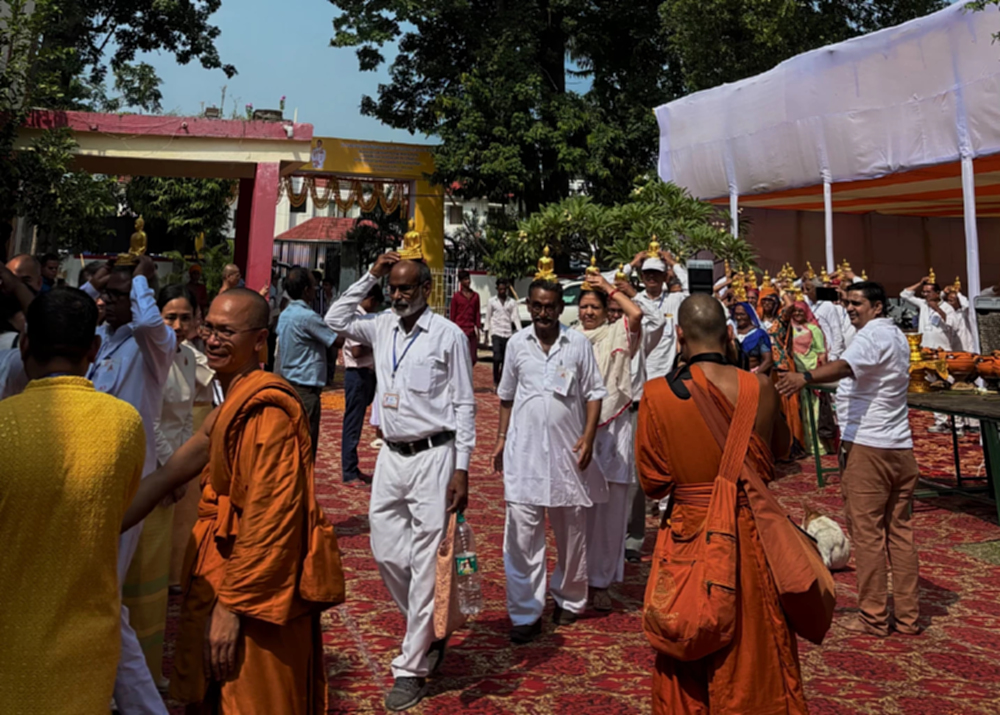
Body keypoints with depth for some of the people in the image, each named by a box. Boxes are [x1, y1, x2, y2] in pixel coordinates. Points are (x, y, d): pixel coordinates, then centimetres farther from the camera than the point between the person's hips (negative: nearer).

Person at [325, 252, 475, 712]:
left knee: (424, 563, 0)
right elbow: (336, 320, 16)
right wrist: (369, 277, 6)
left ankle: (412, 668, 10)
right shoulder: (381, 328, 9)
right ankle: (427, 635, 33)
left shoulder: (448, 336, -7)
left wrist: (461, 470, -11)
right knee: (386, 554, 11)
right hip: (391, 455, 6)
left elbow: (464, 405, -6)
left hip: (432, 457, -6)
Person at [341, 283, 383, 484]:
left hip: (367, 374, 10)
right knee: (353, 424, -3)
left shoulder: (362, 316, 14)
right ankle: (349, 473, 4)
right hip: (357, 374, -10)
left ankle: (352, 468, 22)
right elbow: (357, 351, -23)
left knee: (356, 423, 14)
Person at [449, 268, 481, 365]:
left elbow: (477, 314, 13)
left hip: (471, 331, 3)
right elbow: (452, 314, 2)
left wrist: (478, 329, 8)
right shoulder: (457, 296, 1)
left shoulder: (475, 296, 10)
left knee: (473, 358, 2)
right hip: (460, 330, -3)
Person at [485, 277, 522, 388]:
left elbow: (515, 317, 1)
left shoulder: (512, 302, 8)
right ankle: (495, 381, -1)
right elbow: (488, 318, 9)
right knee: (497, 358, -14)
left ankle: (501, 382, 14)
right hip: (496, 333, -2)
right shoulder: (491, 301, 6)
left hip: (508, 334, 2)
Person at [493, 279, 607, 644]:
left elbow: (593, 393, 2)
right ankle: (525, 613, 4)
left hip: (568, 450, 0)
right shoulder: (517, 344, 5)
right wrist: (501, 438, 9)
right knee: (522, 531, -4)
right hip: (524, 450, 0)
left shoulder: (579, 343, 0)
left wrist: (588, 437, -8)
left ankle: (569, 600, 30)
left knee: (572, 531, 12)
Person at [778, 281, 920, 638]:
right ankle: (907, 615, 17)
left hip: (867, 447, -9)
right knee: (900, 531, 11)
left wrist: (805, 377, -48)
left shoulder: (872, 336, -13)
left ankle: (874, 616, 4)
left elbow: (845, 366, -33)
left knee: (867, 534, -2)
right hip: (900, 448, 10)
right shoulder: (896, 336, 20)